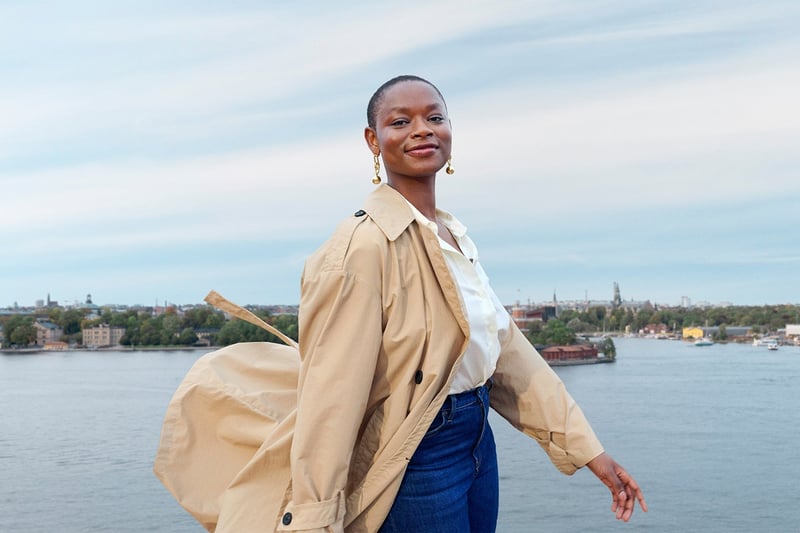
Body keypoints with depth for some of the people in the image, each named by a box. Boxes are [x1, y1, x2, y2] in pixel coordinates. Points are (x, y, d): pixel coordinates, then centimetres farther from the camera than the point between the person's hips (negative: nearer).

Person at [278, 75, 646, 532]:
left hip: (478, 442, 8)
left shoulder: (455, 236, 6)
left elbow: (508, 350, 6)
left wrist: (590, 450, 4)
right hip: (414, 462, -8)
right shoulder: (365, 244, -20)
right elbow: (331, 398, -24)